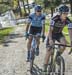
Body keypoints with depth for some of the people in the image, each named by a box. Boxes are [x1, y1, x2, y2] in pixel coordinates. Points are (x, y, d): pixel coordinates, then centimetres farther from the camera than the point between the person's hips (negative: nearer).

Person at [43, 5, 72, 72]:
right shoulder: (54, 19, -31)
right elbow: (50, 30, -35)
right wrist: (50, 40, -49)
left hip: (59, 34, 3)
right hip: (52, 34, -3)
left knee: (64, 43, -27)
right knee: (49, 51, -8)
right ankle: (45, 67, 5)